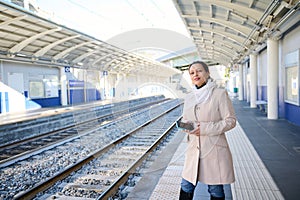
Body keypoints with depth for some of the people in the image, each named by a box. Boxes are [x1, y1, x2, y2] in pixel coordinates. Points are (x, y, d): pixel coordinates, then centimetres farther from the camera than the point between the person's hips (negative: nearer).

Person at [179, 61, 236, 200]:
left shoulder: (220, 93, -7)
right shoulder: (189, 97, 9)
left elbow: (231, 121, -8)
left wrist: (205, 128, -18)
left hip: (214, 150, -5)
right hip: (194, 148, 5)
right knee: (186, 187, 13)